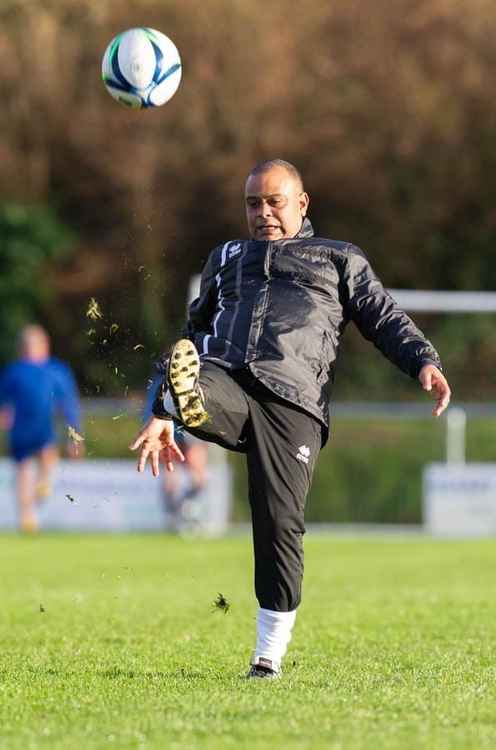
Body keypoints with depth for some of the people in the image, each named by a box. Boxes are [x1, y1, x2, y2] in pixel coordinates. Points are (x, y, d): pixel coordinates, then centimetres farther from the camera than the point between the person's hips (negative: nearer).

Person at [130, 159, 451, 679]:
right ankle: (189, 403, -70)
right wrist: (161, 416, 31)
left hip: (292, 401, -3)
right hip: (222, 379, 3)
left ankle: (269, 656, -3)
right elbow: (194, 333, 37)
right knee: (187, 370, -35)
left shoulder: (341, 260, 24)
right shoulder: (226, 259, 33)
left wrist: (424, 362, -9)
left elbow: (385, 319, 12)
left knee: (280, 524, -12)